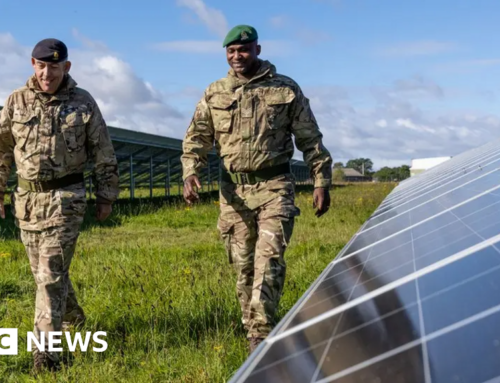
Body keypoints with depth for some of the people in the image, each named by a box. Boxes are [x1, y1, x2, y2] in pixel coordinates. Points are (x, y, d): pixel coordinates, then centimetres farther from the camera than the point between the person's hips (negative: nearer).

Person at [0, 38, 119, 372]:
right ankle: (73, 317, 41)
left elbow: (104, 153, 3)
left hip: (66, 197, -3)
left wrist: (106, 196, 3)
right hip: (27, 197, 4)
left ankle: (45, 349, -3)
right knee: (44, 269, 15)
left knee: (52, 272, -9)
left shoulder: (83, 102, -2)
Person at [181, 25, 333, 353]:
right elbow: (196, 138, 10)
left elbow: (311, 139, 5)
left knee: (269, 259, -14)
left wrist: (322, 182, 0)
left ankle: (262, 334, -12)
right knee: (244, 264, 8)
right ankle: (253, 332, 21)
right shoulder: (214, 94, 8)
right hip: (234, 190, 3)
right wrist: (190, 173, -8)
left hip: (274, 186, -2)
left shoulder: (286, 89, 3)